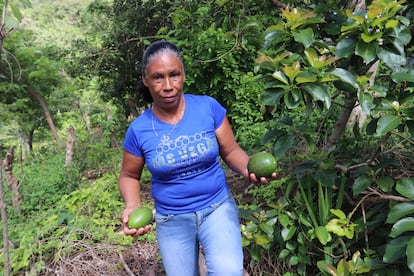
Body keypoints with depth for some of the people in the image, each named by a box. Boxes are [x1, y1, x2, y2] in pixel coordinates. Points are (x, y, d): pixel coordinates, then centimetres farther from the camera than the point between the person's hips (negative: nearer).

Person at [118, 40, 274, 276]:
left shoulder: (208, 107, -13)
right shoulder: (139, 129, -11)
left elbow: (231, 150, -4)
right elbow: (129, 176, 3)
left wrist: (249, 168, -25)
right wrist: (133, 207, -16)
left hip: (217, 207, -1)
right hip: (172, 220, 1)